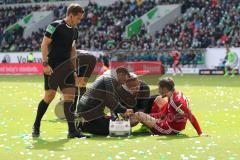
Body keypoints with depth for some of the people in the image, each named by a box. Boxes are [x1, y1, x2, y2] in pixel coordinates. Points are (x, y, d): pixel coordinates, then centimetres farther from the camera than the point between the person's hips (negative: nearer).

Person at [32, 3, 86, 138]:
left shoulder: (74, 31, 13)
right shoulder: (55, 26, -9)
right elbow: (44, 44, -12)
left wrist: (74, 70, 18)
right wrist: (45, 63, -19)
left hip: (66, 69, 7)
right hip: (52, 68, -7)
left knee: (70, 96, -3)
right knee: (50, 96, -4)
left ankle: (72, 130, -3)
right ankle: (36, 126, 15)